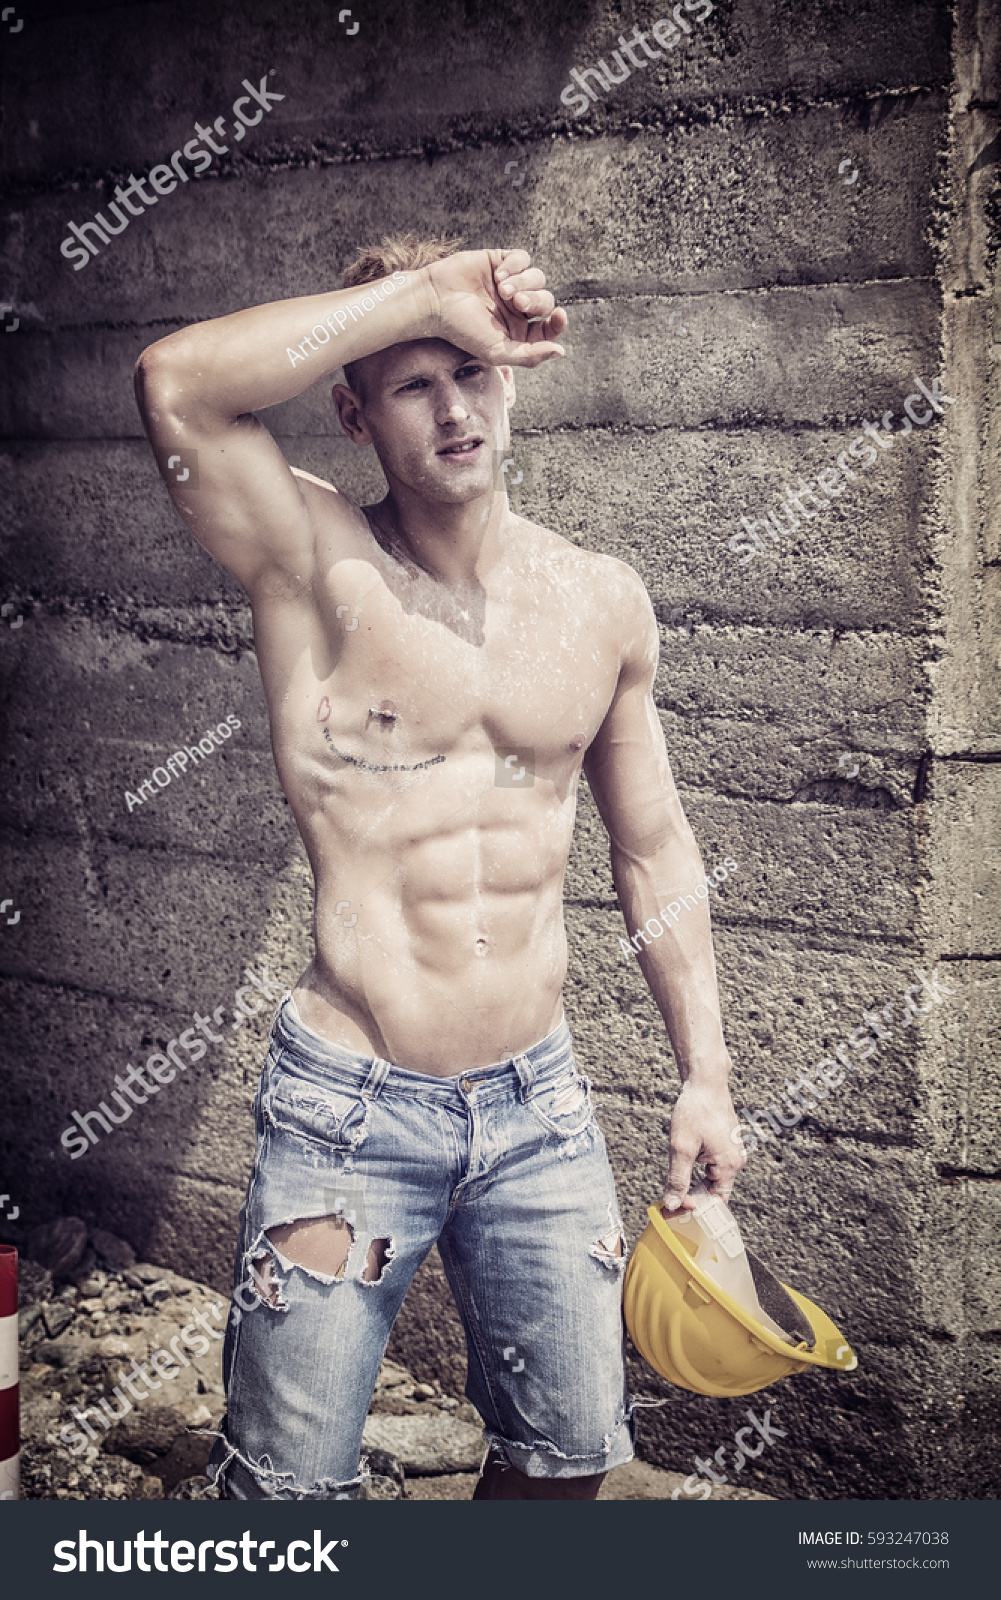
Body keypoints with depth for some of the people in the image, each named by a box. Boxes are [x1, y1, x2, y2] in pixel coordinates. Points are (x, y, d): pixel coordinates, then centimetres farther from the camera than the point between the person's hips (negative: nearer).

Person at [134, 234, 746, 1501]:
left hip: (539, 1103, 4)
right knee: (293, 1483, 8)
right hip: (348, 1108, -4)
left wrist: (705, 1073, 9)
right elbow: (177, 383, -27)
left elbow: (652, 845, 11)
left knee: (569, 1452, 18)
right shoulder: (317, 566, -9)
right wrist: (424, 293, -21)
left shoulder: (602, 602, 3)